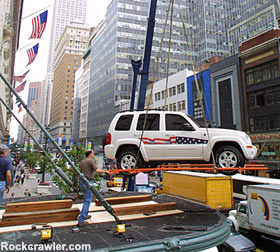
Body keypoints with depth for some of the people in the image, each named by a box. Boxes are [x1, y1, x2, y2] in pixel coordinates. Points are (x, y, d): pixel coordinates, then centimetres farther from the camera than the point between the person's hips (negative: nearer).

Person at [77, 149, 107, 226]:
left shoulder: (82, 161, 13)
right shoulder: (90, 160, -11)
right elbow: (97, 170, -19)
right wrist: (105, 171, -6)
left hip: (82, 181, 9)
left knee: (86, 199, 24)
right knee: (87, 201, -4)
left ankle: (85, 215, 34)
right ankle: (80, 220, -4)